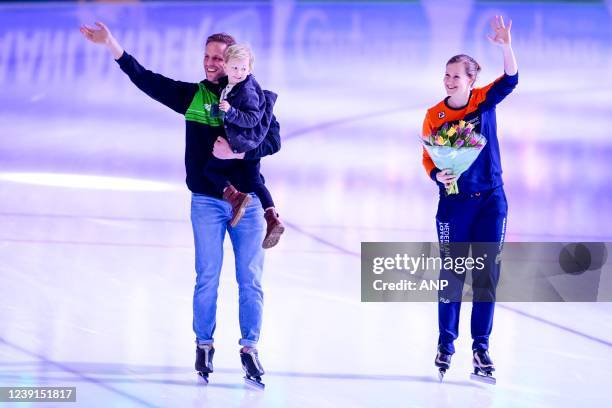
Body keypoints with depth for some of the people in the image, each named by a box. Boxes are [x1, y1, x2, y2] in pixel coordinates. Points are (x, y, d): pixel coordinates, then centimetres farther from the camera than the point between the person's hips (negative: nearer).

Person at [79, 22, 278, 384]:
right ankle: (204, 345, 18)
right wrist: (111, 44, -13)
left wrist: (238, 152, -20)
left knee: (251, 279, 3)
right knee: (207, 278, 3)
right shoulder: (192, 95, 2)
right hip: (207, 202, 0)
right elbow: (145, 79, -5)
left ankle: (250, 347, 15)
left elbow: (274, 140, -5)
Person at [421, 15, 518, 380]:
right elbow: (427, 158, -2)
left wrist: (506, 46, -35)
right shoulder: (435, 115, -3)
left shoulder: (484, 100, -2)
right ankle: (446, 343, 13)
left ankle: (481, 346, 10)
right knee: (451, 274, 2)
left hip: (491, 200, 1)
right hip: (454, 202, -1)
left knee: (487, 275, 2)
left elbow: (511, 79, -18)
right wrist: (437, 175, -23)